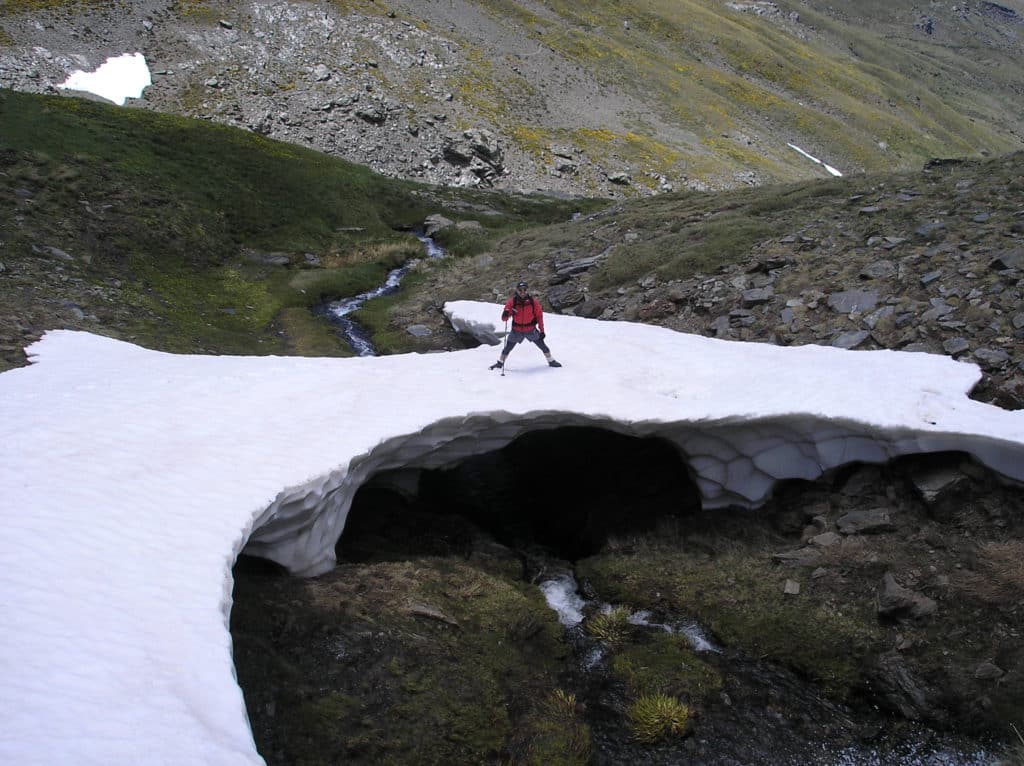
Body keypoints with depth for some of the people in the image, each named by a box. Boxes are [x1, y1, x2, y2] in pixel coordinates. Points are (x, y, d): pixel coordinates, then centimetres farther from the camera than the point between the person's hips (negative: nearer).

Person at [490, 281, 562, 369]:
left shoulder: (533, 301, -9)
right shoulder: (512, 301, -10)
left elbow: (539, 316, 0)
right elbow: (504, 318, -9)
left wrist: (542, 330, -1)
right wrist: (505, 315, -34)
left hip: (531, 330, 0)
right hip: (516, 331, 0)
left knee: (542, 345, 4)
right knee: (507, 348, 4)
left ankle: (551, 361, 22)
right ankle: (500, 363, 24)